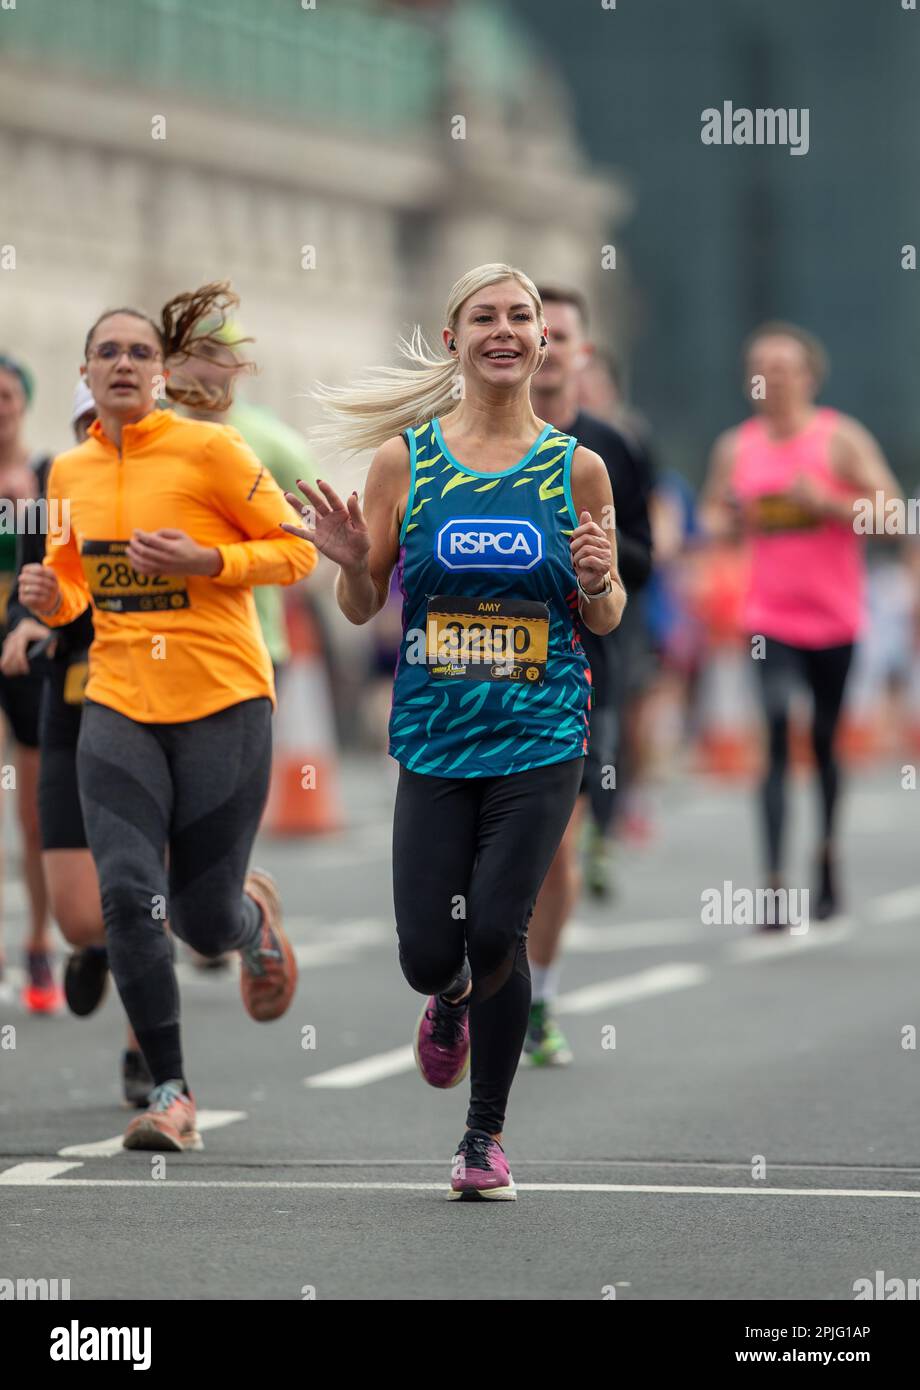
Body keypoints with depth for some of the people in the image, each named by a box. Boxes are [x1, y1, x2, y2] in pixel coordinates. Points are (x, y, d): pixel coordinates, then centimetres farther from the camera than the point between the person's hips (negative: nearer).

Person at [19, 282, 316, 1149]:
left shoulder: (209, 450, -7)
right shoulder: (69, 472, 8)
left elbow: (297, 551, -4)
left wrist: (205, 561, -19)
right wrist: (52, 598, -1)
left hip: (223, 702, -4)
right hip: (119, 707, 4)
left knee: (204, 920, 1)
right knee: (127, 893, -14)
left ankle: (255, 915, 40)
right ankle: (170, 1096, -6)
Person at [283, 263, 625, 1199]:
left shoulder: (576, 469, 1)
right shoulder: (404, 460, 1)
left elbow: (604, 621, 9)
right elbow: (362, 608, 7)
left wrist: (597, 583, -13)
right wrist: (352, 560, -14)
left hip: (540, 738, -1)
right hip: (434, 737, 1)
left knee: (496, 934, -11)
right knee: (427, 955, -3)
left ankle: (486, 1133, 10)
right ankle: (452, 999, 37)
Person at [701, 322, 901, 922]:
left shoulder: (841, 439, -4)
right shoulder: (736, 448, 6)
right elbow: (713, 516, 18)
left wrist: (826, 502, -20)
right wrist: (727, 520, -6)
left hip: (834, 616, -1)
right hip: (770, 618, 1)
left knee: (825, 740, 12)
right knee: (775, 738, -14)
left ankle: (829, 857, 35)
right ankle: (775, 882, -20)